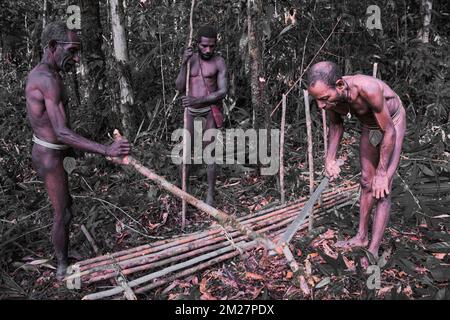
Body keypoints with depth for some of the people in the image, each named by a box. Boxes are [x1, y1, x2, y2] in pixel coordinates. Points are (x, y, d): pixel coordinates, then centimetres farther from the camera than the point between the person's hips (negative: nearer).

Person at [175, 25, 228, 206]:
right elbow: (180, 88, -5)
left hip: (210, 110, -3)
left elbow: (223, 92, -14)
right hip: (190, 111, 3)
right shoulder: (189, 60, 3)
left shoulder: (219, 62, -6)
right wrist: (183, 64, -19)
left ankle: (210, 194, 10)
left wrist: (198, 100, -26)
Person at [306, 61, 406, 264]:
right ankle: (361, 237, 26)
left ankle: (373, 252, -5)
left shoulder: (368, 89, -43)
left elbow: (389, 131, -30)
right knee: (366, 182, 13)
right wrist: (329, 160, -10)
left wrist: (381, 173, -24)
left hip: (392, 124, -6)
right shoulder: (329, 94, -24)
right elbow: (336, 125, -2)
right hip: (369, 126, 6)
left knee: (382, 190, -11)